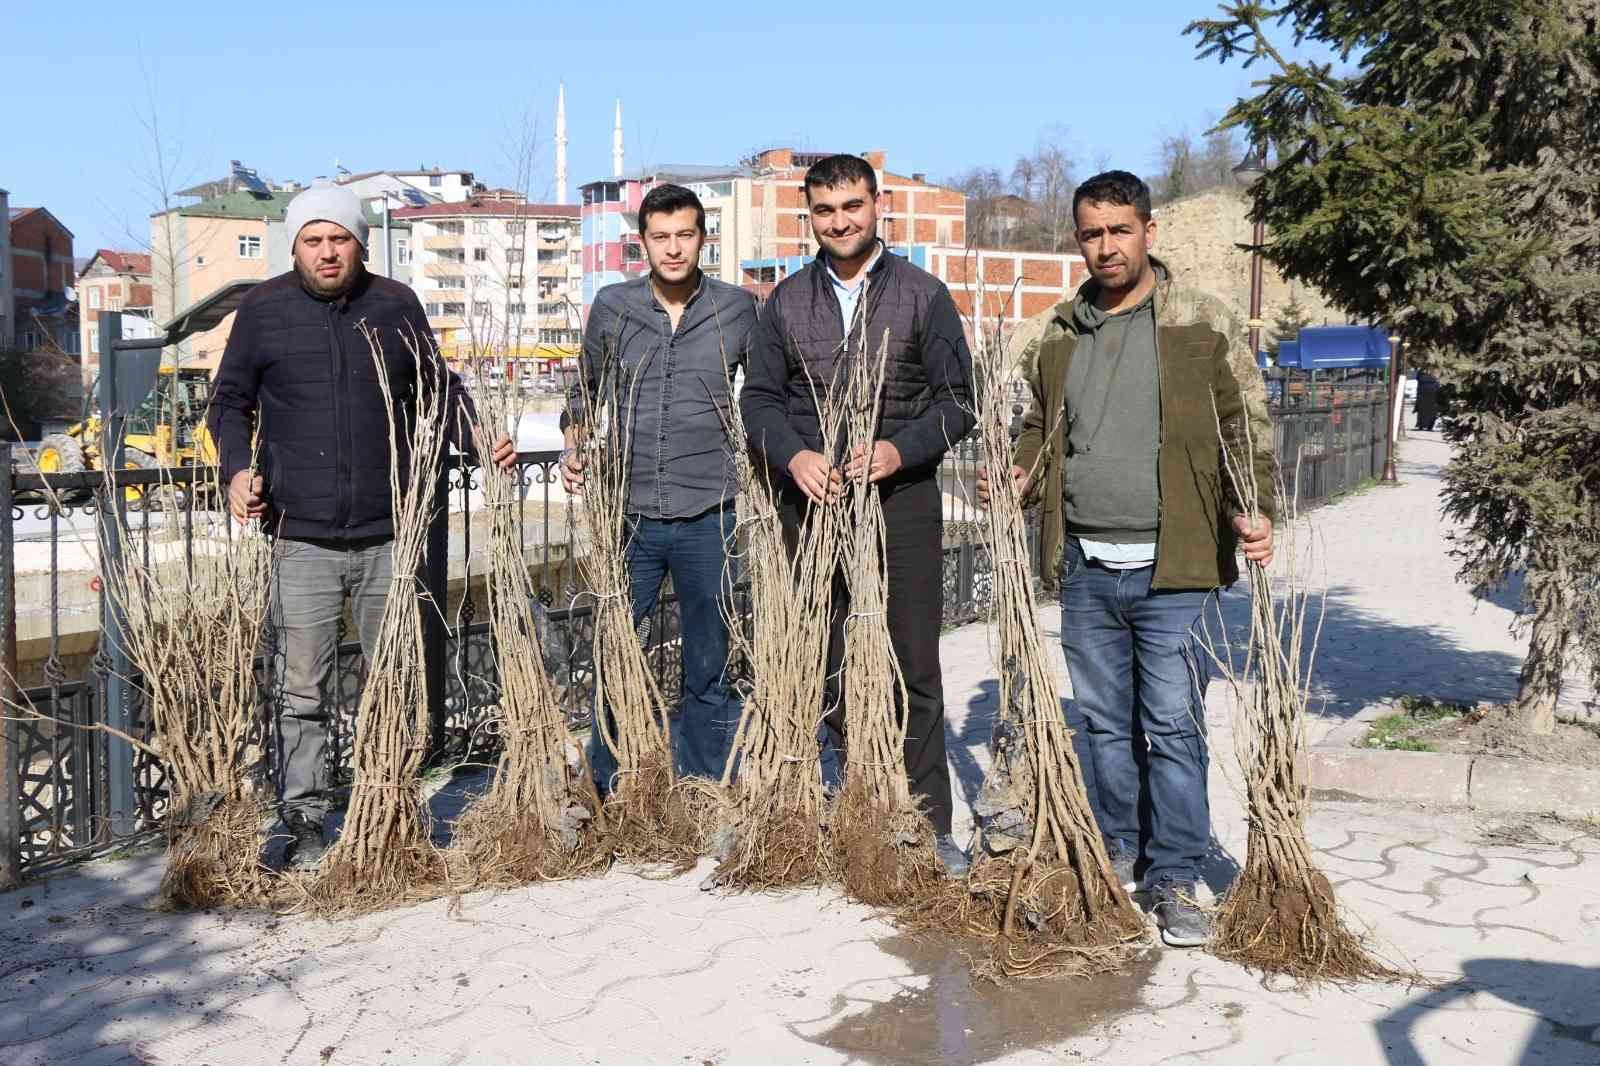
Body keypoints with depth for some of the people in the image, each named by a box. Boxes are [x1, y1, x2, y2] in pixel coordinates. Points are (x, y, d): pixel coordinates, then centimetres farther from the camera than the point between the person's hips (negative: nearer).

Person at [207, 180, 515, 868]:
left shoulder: (396, 306, 8)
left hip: (389, 534, 2)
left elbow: (439, 391, 17)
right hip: (300, 537, -2)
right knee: (300, 690, -1)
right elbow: (229, 401, 10)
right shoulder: (263, 310, 4)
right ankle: (304, 825, 10)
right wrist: (237, 468, -7)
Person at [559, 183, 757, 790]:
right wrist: (573, 447, 1)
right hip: (629, 514, 1)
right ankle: (608, 797, 21)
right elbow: (585, 390, 15)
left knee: (708, 671, 8)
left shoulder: (737, 310, 2)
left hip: (708, 518, -1)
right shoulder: (612, 307, 4)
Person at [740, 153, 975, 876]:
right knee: (826, 668, 7)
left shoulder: (923, 295, 4)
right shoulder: (787, 300, 11)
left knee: (914, 667, -1)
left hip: (901, 499, -2)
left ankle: (927, 825, 8)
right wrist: (795, 456, -10)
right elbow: (758, 398, 9)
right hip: (811, 502, 3)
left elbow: (956, 400, 2)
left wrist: (900, 450, -16)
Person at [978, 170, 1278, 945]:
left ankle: (1174, 879, 10)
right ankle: (1117, 851, 30)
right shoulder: (1057, 336, 11)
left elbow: (1246, 430, -2)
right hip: (1085, 568, 4)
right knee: (1105, 722, 14)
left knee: (1172, 727, -1)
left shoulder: (1199, 329, -1)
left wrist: (1253, 511, -16)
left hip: (1171, 568, -4)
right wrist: (1021, 477, 0)